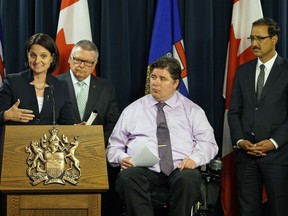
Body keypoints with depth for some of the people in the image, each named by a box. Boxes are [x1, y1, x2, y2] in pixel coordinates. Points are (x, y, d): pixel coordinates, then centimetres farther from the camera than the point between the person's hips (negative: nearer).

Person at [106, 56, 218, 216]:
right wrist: (121, 157, -4)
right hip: (142, 168, 0)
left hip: (180, 168, 0)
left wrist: (194, 159, -10)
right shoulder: (132, 110, 20)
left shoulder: (192, 110, 19)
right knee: (127, 178, -35)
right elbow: (114, 146, 19)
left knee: (188, 178, -37)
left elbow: (208, 143, 11)